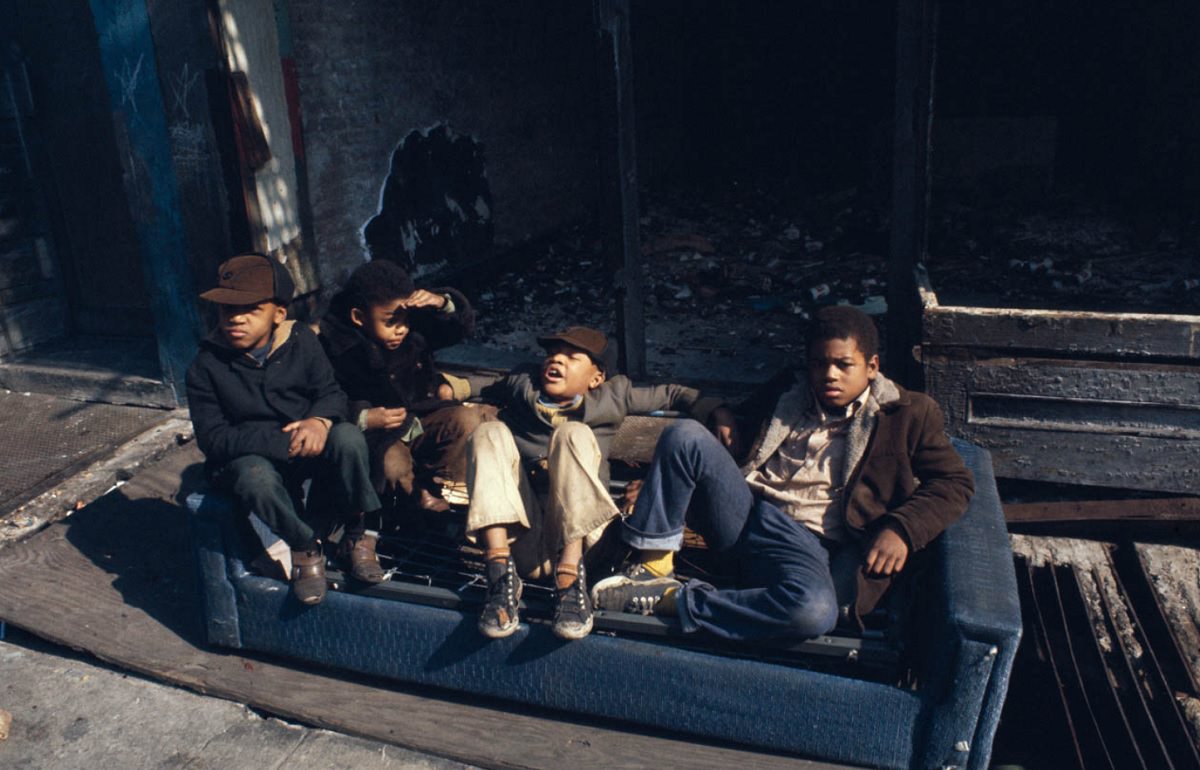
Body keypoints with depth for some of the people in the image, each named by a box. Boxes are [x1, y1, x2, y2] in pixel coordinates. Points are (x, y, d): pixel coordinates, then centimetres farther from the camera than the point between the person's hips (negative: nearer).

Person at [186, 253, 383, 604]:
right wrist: (282, 440, -26)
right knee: (256, 479, -38)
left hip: (308, 447, 2)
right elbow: (212, 439, -14)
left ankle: (356, 535, -9)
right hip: (250, 456, -1)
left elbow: (331, 391, -1)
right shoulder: (205, 367, -8)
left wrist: (319, 420, -28)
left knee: (347, 437, -31)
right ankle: (305, 547, -8)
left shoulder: (301, 341, -2)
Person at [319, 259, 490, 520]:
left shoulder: (415, 327, 0)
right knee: (393, 464, -35)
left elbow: (463, 323, 3)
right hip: (379, 436, -5)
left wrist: (442, 302, -18)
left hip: (422, 421, 5)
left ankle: (435, 487, -7)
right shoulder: (335, 348, -14)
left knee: (467, 419, -20)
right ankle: (421, 499, -3)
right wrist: (362, 419, -27)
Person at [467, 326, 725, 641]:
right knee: (489, 433, -16)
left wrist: (717, 414, 13)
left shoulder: (612, 396, 18)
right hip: (520, 540, 2)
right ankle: (501, 576, -33)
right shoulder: (522, 384, 20)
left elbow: (671, 394, 24)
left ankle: (569, 577, -35)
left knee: (573, 434, -21)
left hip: (572, 539, -1)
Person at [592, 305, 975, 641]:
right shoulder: (787, 391, 19)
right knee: (685, 436, -20)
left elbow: (956, 482, 5)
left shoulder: (907, 414, 8)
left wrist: (901, 528, -11)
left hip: (810, 544, -3)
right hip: (746, 513, 3)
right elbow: (743, 418, 36)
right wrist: (728, 425, 11)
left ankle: (672, 599, -23)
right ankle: (652, 564, -14)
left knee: (814, 610, -40)